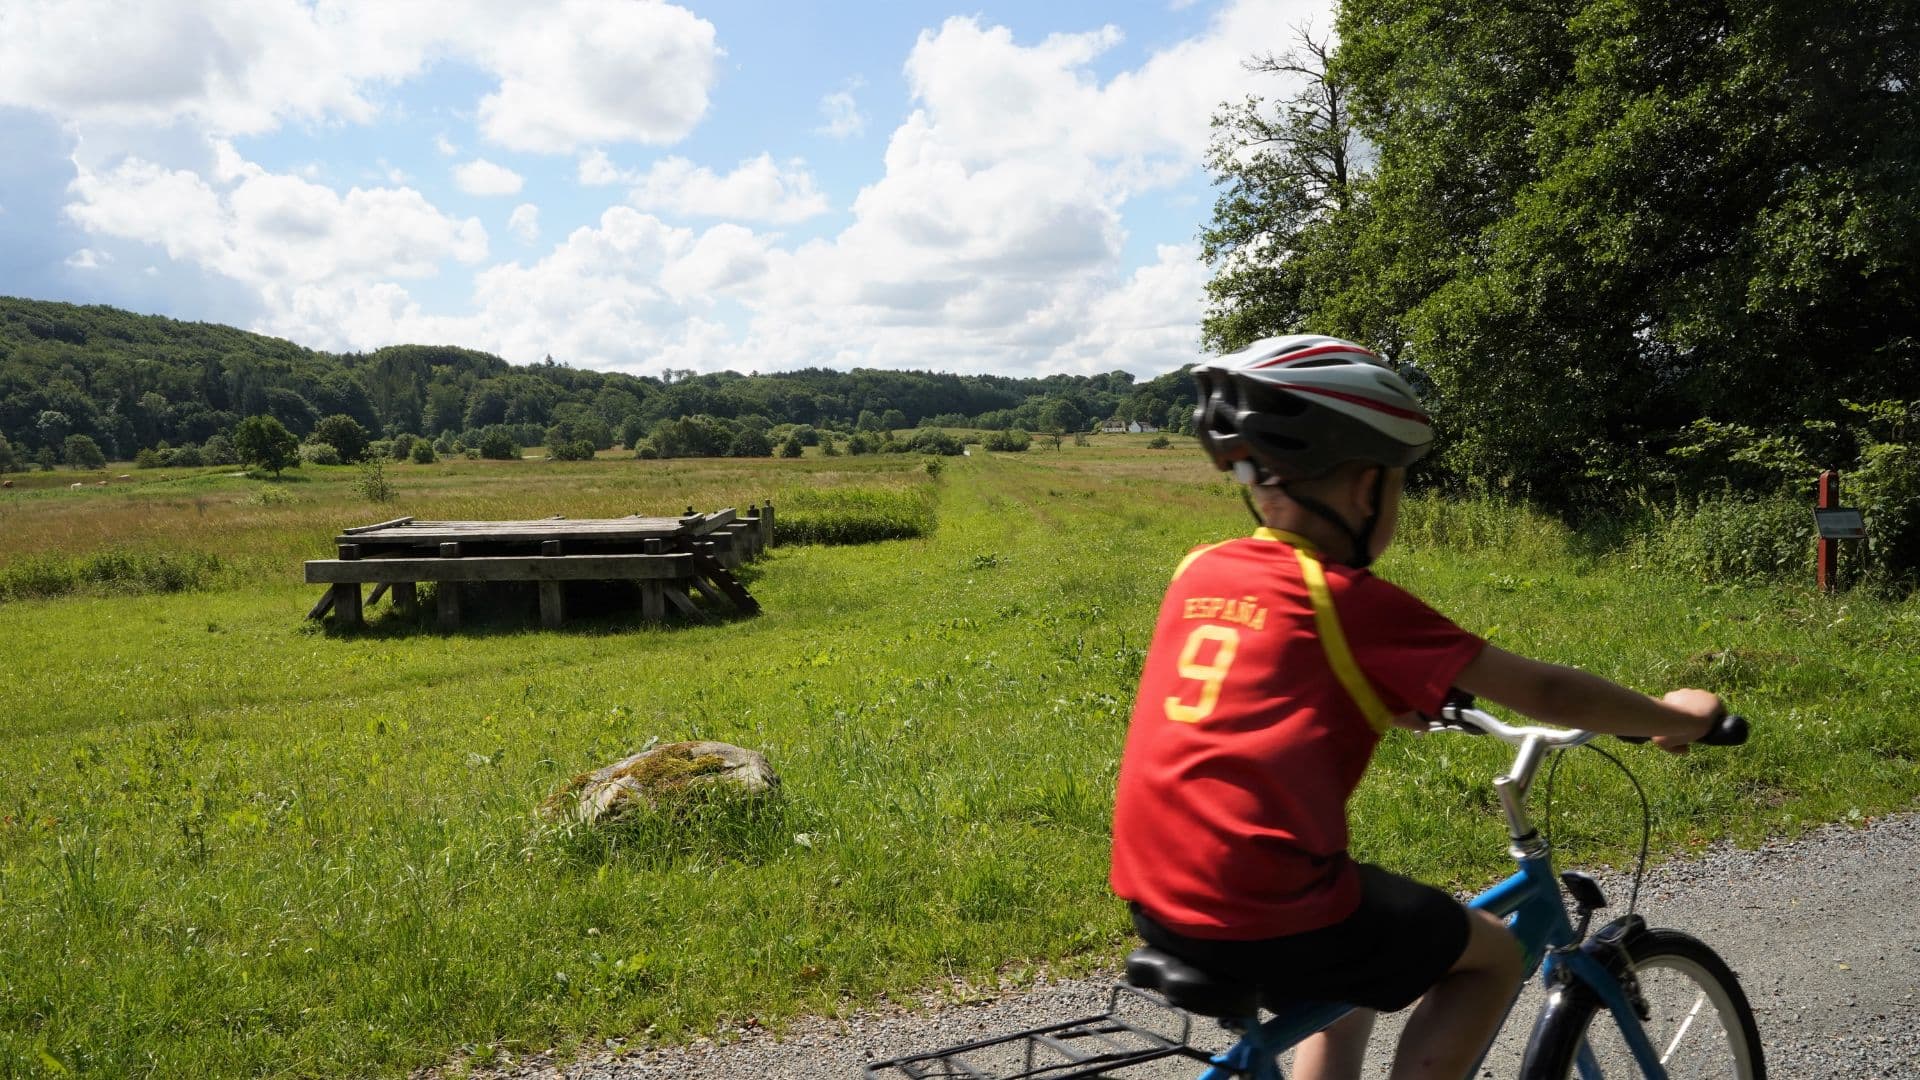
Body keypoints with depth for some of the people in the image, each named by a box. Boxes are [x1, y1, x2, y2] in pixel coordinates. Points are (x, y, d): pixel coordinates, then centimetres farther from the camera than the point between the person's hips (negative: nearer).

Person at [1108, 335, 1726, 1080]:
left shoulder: (1199, 574, 8)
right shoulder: (1349, 601, -9)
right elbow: (1546, 693, -2)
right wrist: (1675, 718, 14)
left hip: (1154, 902, 7)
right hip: (1265, 915, -7)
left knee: (1361, 960, 33)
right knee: (1491, 955, 17)